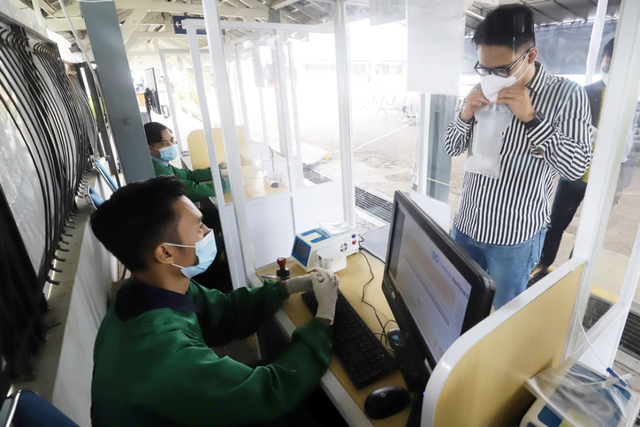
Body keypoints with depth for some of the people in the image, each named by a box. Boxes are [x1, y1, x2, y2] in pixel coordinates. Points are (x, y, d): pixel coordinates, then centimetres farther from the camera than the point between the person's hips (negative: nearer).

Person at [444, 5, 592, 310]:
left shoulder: (566, 95, -11)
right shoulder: (483, 91, 1)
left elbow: (577, 167, -16)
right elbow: (452, 148, 6)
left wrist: (531, 118, -24)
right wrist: (465, 115, -14)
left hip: (514, 237, -4)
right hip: (465, 225, 5)